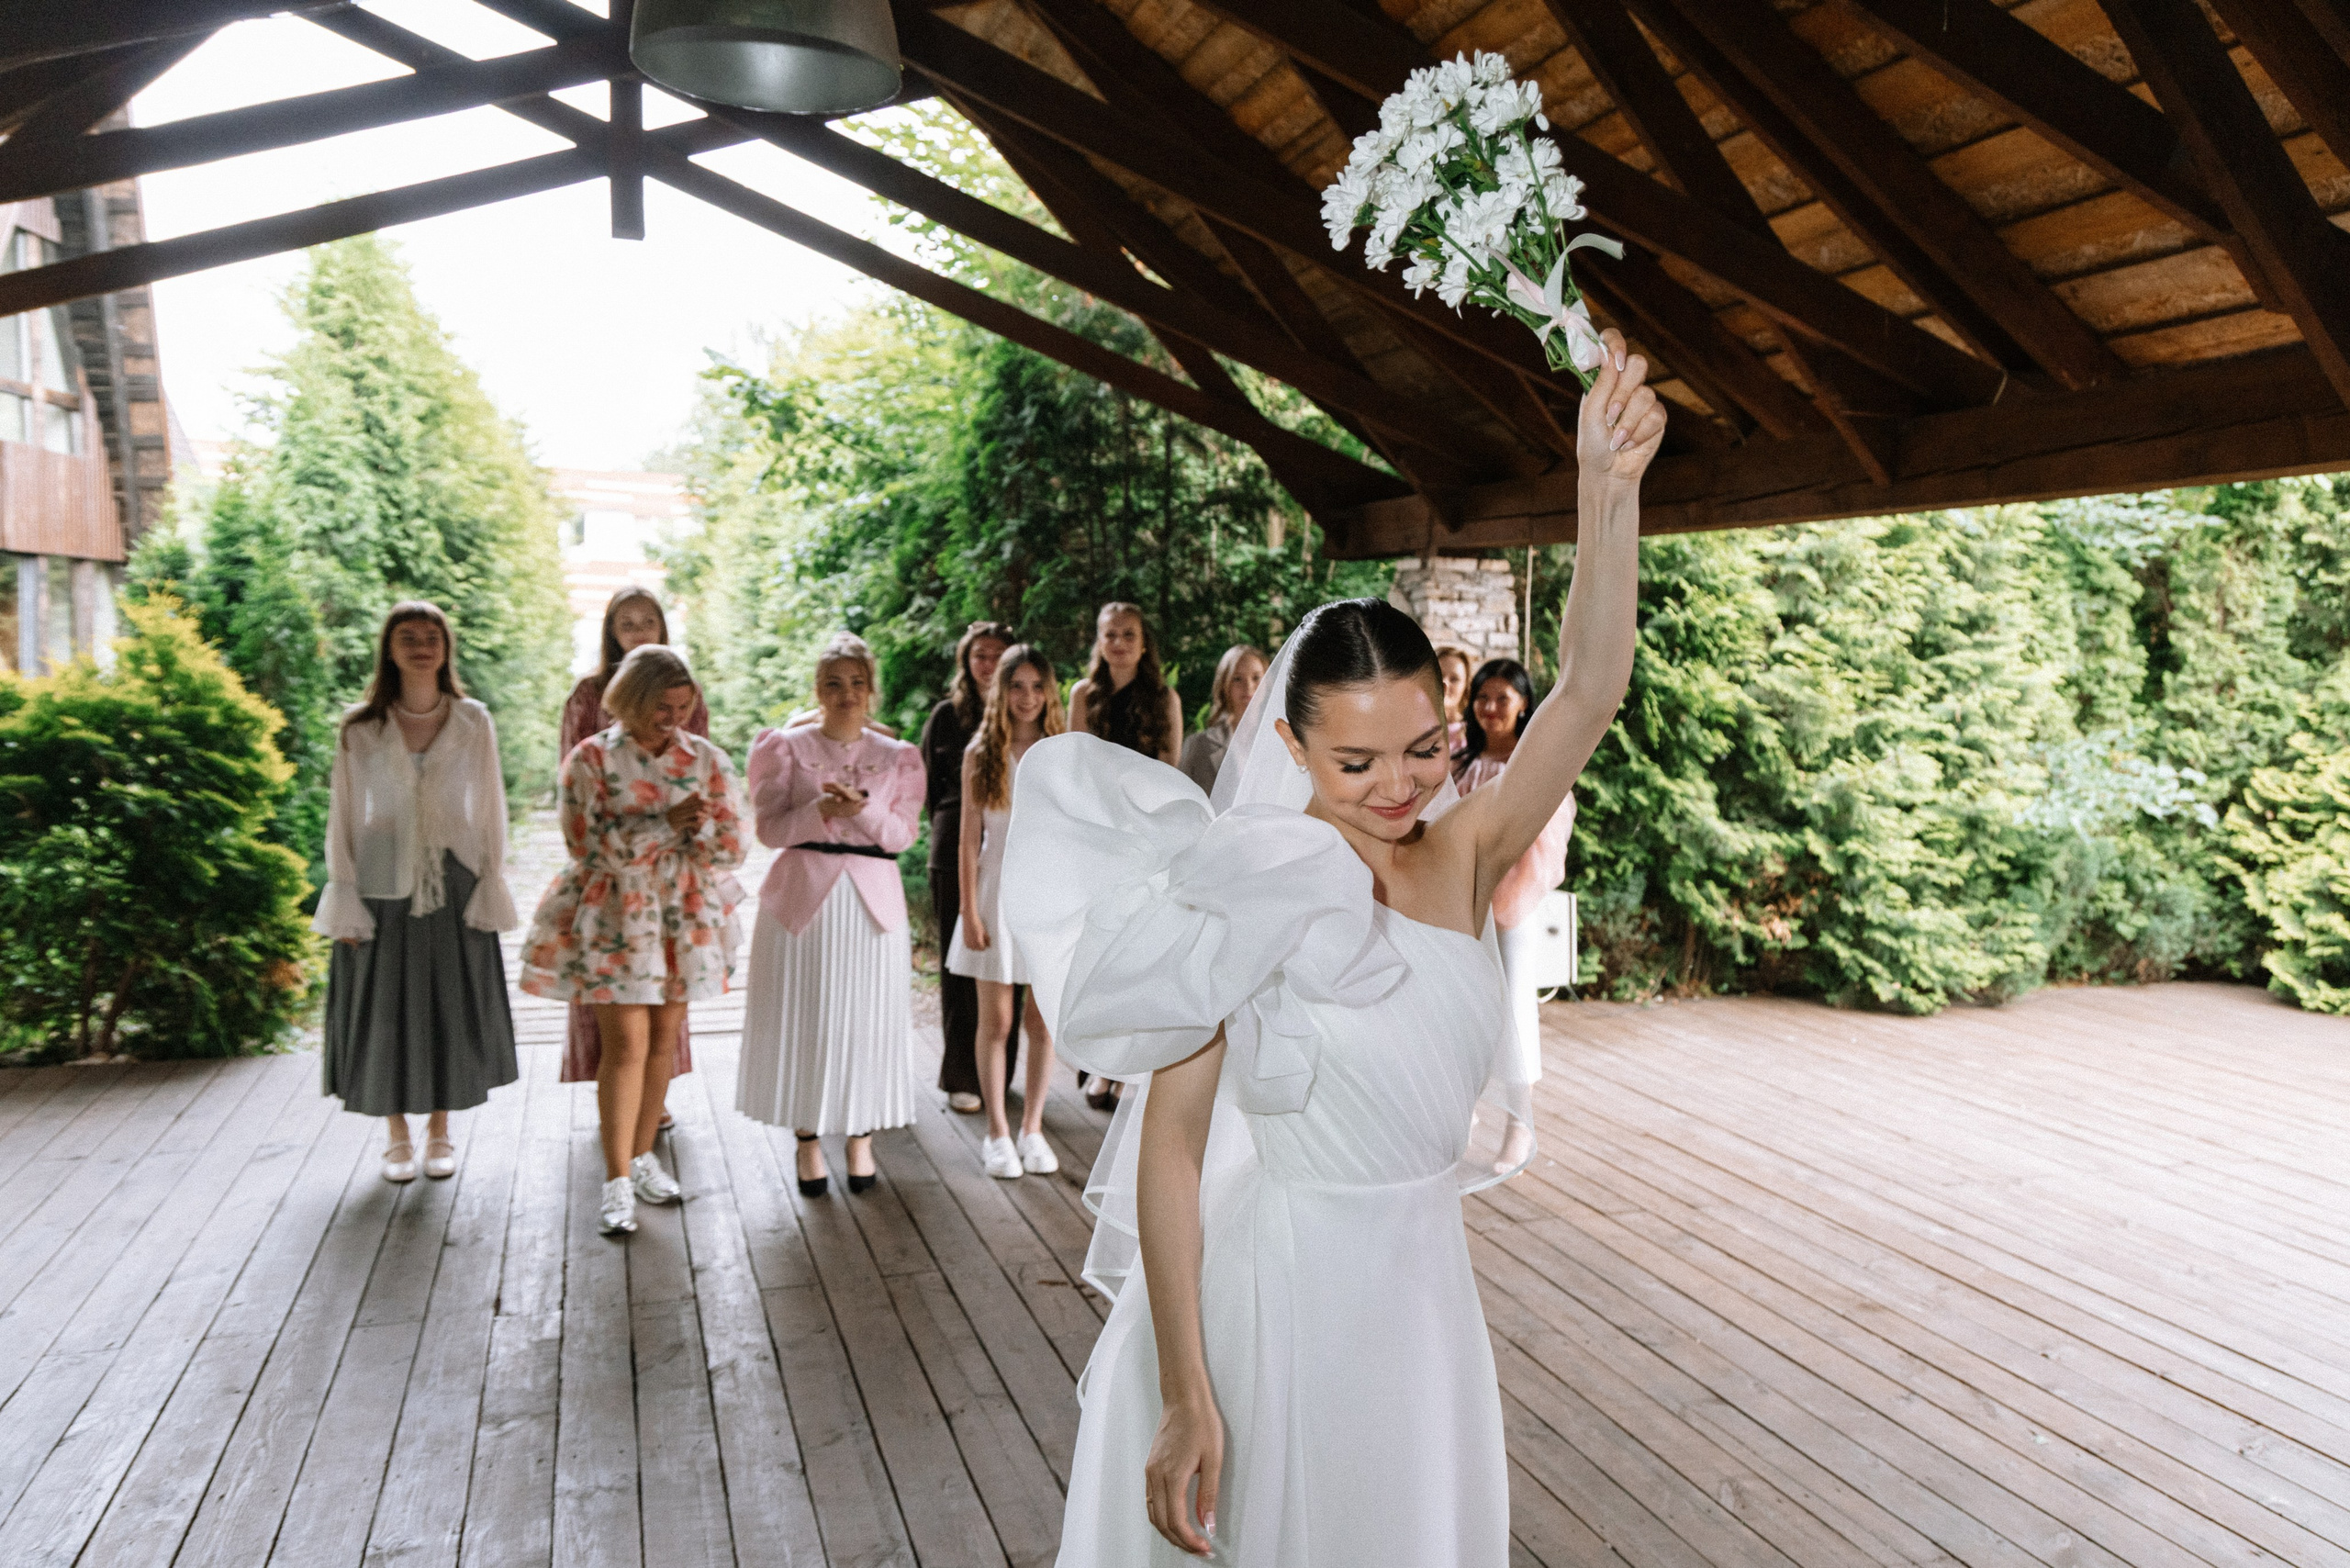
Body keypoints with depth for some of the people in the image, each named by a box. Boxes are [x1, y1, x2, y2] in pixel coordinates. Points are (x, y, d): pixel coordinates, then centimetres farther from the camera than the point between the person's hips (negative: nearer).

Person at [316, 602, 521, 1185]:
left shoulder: (473, 722, 1)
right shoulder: (360, 729, -1)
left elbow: (491, 808, 4)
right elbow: (343, 815, 2)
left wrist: (490, 886, -1)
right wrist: (346, 899, -3)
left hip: (454, 884, 1)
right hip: (383, 885, 0)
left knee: (450, 1006, 7)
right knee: (386, 1009, 6)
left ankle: (440, 1132, 23)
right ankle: (396, 1137, 22)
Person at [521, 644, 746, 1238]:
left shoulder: (706, 759, 3)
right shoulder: (592, 758, -5)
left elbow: (732, 845, 1)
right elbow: (587, 842, -14)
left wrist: (700, 828, -21)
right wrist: (665, 824, -21)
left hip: (686, 916, 4)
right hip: (615, 916, -3)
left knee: (664, 1038, 9)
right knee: (626, 1044, -7)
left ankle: (643, 1154, 25)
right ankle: (617, 1180, -1)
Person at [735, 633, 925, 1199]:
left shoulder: (897, 757, 9)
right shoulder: (786, 747, 4)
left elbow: (902, 834, 0)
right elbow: (770, 827, -3)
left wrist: (860, 809, -18)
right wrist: (821, 809, -19)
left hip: (873, 902, 1)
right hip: (803, 900, -1)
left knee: (868, 1020, 3)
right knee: (801, 1022, 2)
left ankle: (861, 1139, 17)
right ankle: (808, 1142, 15)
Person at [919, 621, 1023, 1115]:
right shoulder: (948, 715, 5)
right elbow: (929, 785, 9)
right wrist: (951, 825, -1)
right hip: (956, 853, -1)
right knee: (960, 966, 1)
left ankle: (1000, 1072, 13)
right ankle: (960, 1078, 8)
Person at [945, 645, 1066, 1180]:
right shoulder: (981, 754, 0)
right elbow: (970, 839, 0)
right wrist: (970, 911, -5)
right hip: (999, 889, -1)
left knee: (1044, 1021, 6)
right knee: (996, 1021, 4)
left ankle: (1032, 1128, 18)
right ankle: (997, 1132, 15)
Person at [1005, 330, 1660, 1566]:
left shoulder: (1463, 860, -3)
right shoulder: (1244, 895, -15)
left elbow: (1589, 687, -15)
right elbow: (1168, 1146, -16)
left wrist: (1608, 486, -28)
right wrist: (1183, 1400, -19)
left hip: (1424, 1288, 5)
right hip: (1273, 1293, -4)